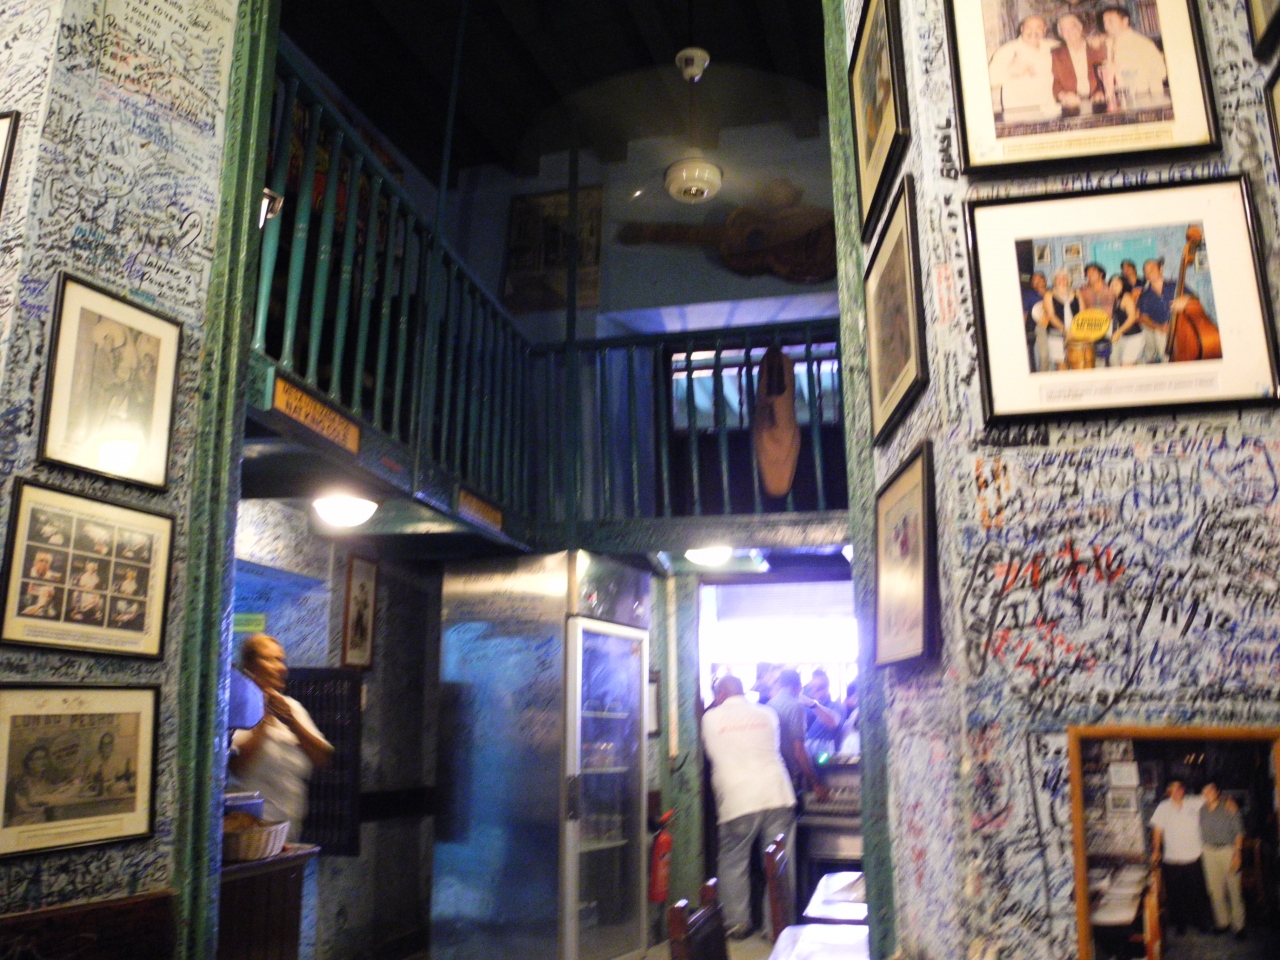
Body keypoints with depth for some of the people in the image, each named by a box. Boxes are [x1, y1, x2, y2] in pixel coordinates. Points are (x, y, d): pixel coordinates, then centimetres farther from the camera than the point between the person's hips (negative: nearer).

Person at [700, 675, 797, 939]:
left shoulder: (710, 717, 4)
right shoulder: (767, 714, 12)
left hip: (737, 801, -2)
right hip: (777, 796, 3)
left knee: (733, 863, 9)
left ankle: (737, 922, 10)